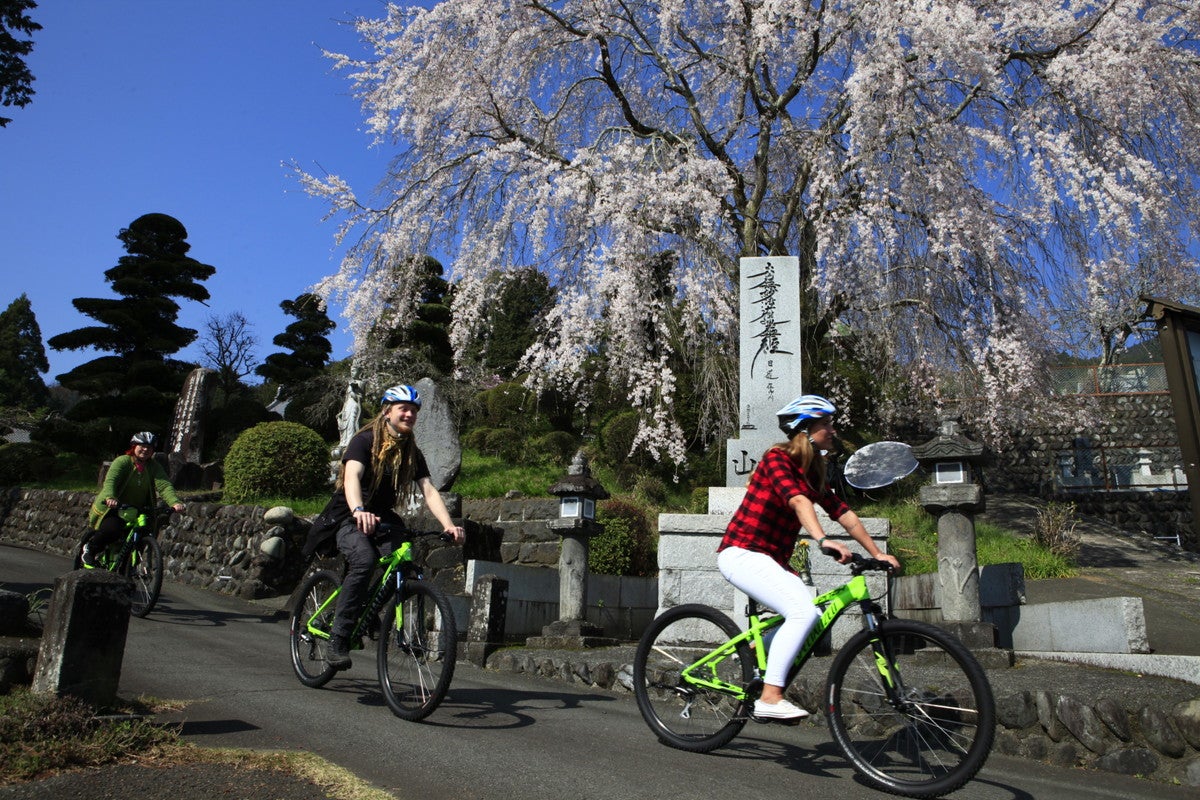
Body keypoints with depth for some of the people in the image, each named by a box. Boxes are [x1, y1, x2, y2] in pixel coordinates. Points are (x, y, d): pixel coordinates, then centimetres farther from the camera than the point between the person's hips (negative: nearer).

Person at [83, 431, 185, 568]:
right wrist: (110, 497, -46)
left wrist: (175, 502, -33)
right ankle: (89, 549, 2)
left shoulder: (154, 467, -1)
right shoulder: (122, 461, -10)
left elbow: (164, 485, -15)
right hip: (111, 509, -4)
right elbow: (110, 481, -25)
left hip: (136, 511, 4)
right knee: (113, 529, -28)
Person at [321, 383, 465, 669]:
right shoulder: (365, 440, -12)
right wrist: (359, 511, -50)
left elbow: (429, 490, -7)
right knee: (364, 561, -33)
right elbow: (352, 477, -29)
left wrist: (448, 525, -24)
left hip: (382, 517, 5)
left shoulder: (412, 452, 3)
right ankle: (338, 637, -24)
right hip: (349, 517, -5)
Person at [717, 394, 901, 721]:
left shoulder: (813, 472, 12)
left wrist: (877, 553, 9)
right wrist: (823, 540, -43)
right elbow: (797, 501, -30)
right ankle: (769, 699, -17)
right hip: (742, 554, -9)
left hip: (770, 559, 9)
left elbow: (843, 513, 11)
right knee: (804, 612, -23)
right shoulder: (777, 458, -13)